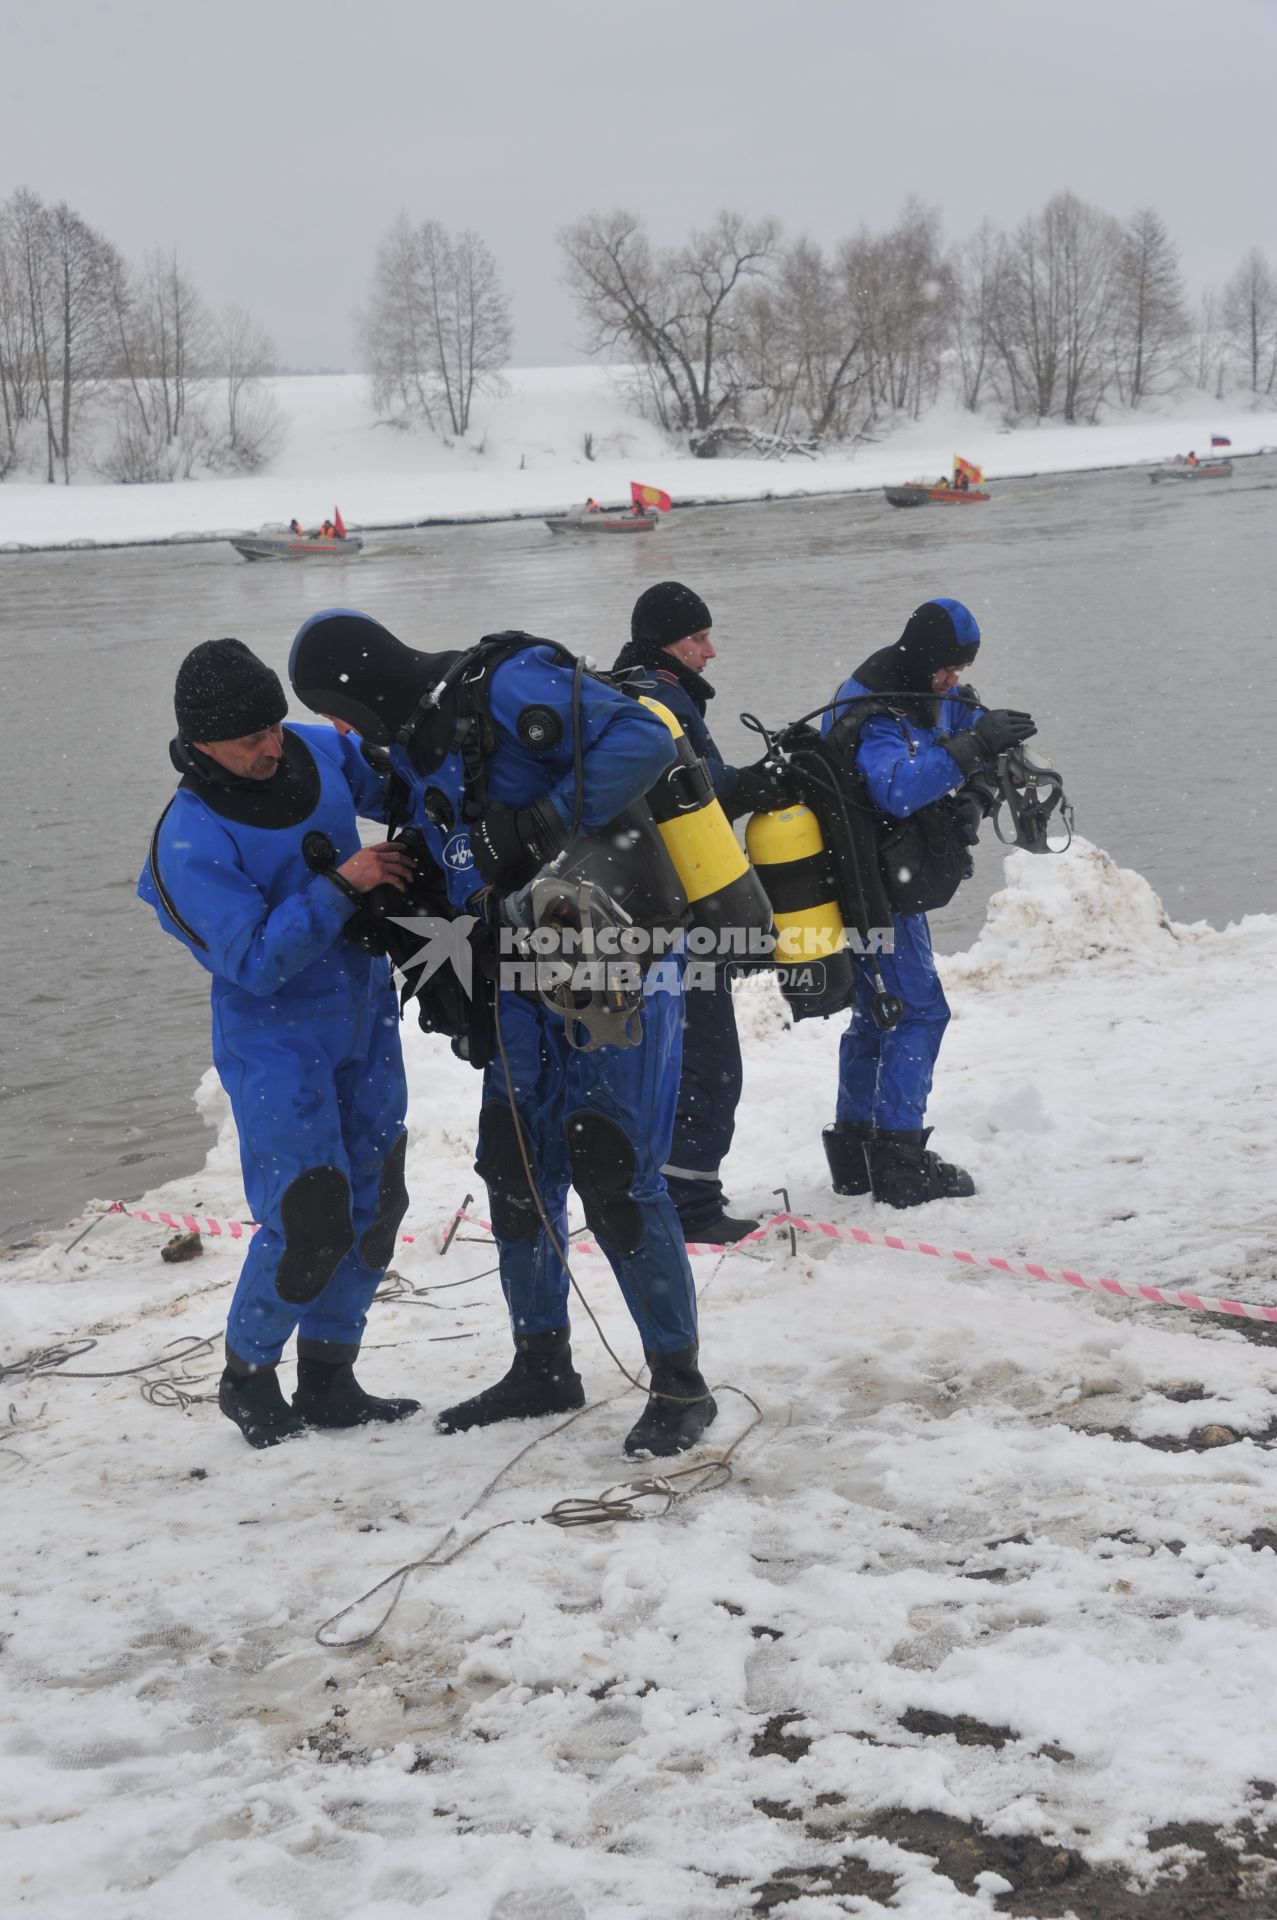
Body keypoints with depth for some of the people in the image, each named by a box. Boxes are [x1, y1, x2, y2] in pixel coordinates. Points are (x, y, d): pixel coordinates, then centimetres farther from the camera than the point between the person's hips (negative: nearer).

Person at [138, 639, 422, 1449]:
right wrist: (339, 888, -31)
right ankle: (248, 1377, 15)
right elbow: (257, 960, -24)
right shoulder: (190, 840, -22)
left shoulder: (318, 749, -6)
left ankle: (328, 1380, 24)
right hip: (276, 1040, -7)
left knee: (375, 1205, 10)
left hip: (366, 1020, 7)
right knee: (309, 1221, -9)